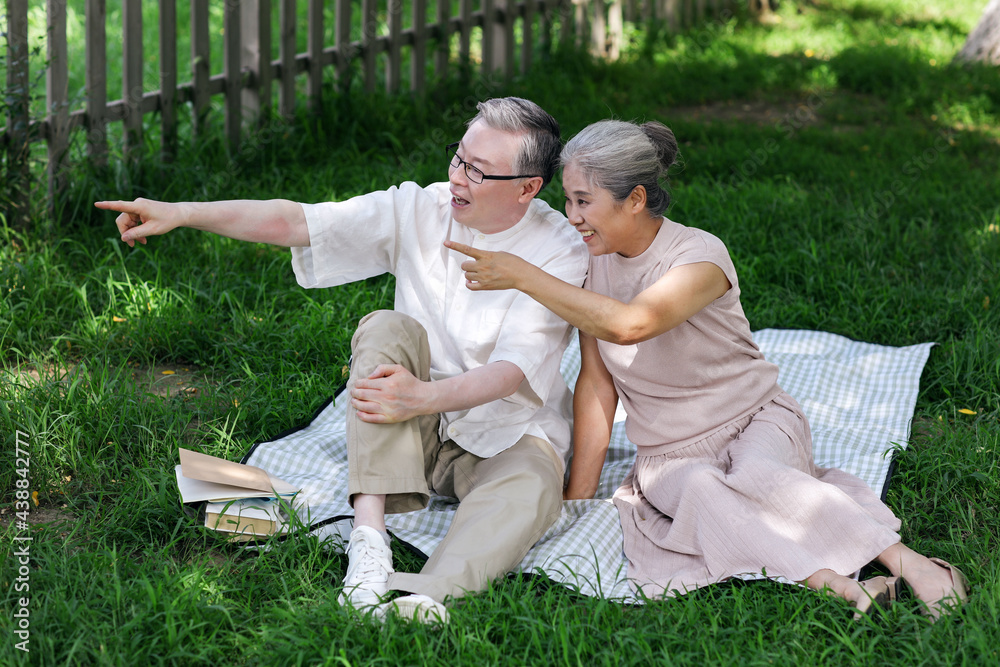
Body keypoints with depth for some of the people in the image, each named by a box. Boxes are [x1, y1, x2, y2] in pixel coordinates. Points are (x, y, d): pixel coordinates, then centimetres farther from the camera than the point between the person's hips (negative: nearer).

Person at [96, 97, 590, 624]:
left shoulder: (561, 253, -12)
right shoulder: (419, 211, -3)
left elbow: (514, 371, -23)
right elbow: (293, 223, -9)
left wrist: (424, 396, -39)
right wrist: (182, 213, -19)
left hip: (504, 435, -2)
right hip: (413, 432, 3)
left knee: (533, 486, -35)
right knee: (386, 328, -25)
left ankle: (428, 594, -57)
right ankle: (368, 536, -37)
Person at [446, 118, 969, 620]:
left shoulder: (699, 255, -18)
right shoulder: (592, 262, 0)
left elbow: (629, 325, -39)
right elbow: (596, 381, 1)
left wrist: (521, 276, -36)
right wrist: (575, 499, -4)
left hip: (754, 422, -3)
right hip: (668, 454, 3)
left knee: (757, 477, -37)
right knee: (701, 493, -33)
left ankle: (910, 564, -36)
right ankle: (836, 587, -41)